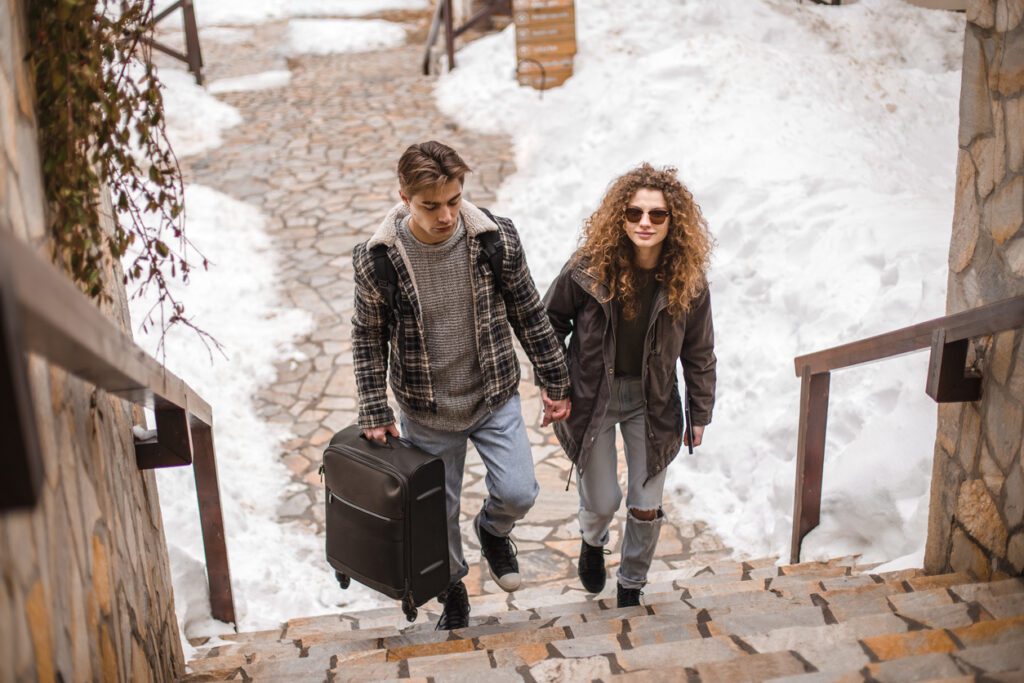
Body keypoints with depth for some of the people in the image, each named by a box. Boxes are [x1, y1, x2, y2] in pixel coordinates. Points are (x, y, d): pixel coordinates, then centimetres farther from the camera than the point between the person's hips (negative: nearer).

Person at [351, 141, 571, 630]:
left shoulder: (496, 239, -16)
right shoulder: (376, 259, -18)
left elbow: (528, 314, -2)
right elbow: (368, 337, -4)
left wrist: (555, 383, 3)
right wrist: (374, 413, -4)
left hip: (496, 398, 1)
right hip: (426, 411, 0)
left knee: (518, 493, -9)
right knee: (438, 513, 13)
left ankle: (492, 530, 28)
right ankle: (452, 592, 42)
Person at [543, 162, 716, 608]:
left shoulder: (687, 280, -11)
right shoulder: (589, 269, -17)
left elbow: (699, 351, 0)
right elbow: (550, 322, -2)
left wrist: (700, 412, 5)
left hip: (652, 401, 2)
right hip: (591, 396, -1)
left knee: (647, 508, 8)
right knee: (602, 502, 4)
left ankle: (631, 587, 36)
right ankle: (592, 542, 44)